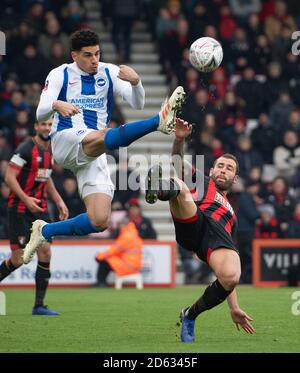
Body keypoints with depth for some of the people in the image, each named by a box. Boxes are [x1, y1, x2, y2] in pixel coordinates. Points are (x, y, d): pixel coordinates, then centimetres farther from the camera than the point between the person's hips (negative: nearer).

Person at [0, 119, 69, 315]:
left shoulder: (51, 150, 11)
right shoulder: (26, 149, -14)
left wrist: (59, 201, 15)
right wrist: (26, 199, -28)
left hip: (40, 208, 7)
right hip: (20, 209, -7)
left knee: (45, 252, -3)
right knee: (18, 259, -9)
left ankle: (39, 305, 2)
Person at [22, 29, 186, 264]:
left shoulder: (110, 73, 10)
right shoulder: (60, 75, 5)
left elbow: (137, 104, -3)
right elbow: (40, 113, -7)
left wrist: (135, 82, -24)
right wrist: (56, 105, -30)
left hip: (94, 155, 4)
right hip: (65, 141, -4)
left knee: (99, 222, -9)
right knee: (102, 137, -40)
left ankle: (45, 231, 10)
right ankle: (159, 121, -62)